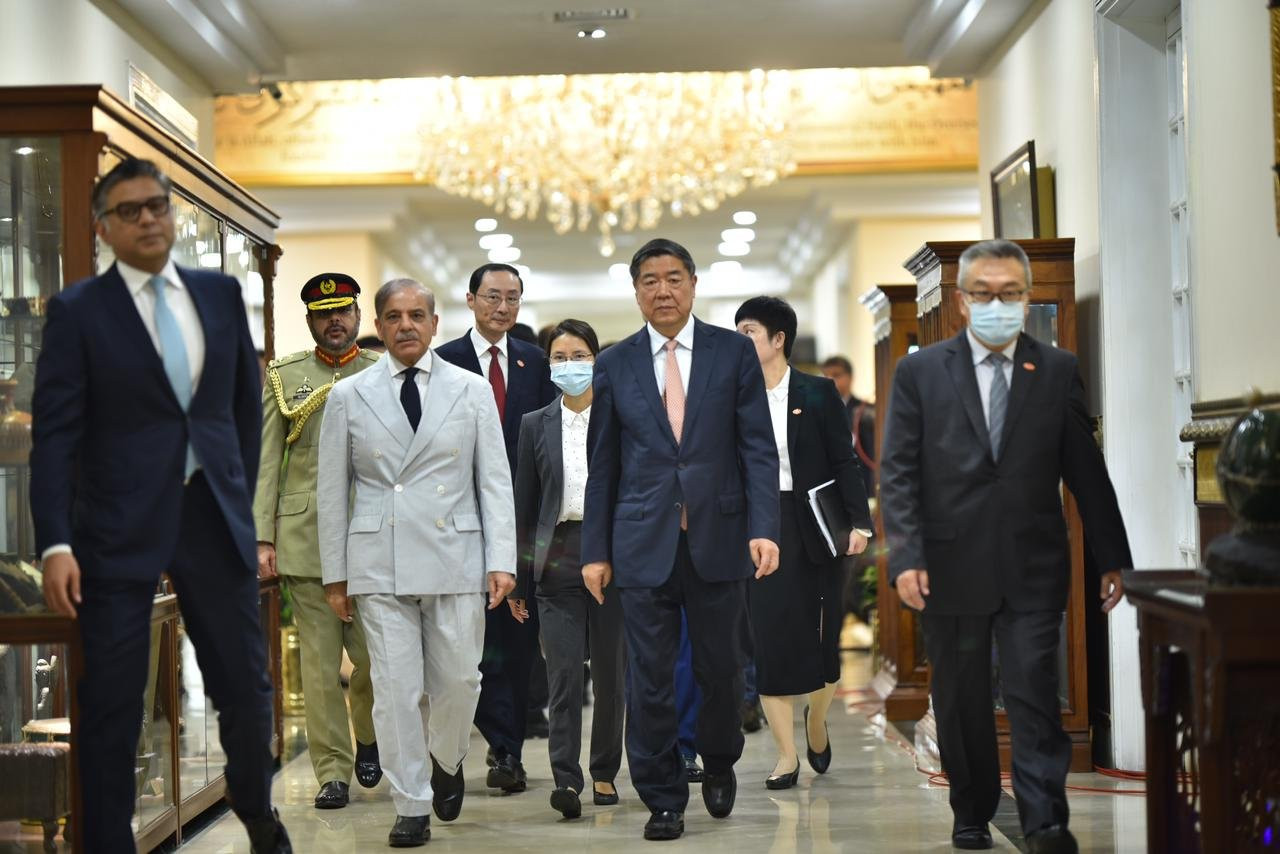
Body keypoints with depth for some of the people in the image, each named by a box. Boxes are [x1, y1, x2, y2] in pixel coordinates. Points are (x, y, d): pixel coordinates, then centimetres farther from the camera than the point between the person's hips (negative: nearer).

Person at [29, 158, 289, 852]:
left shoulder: (221, 293, 8)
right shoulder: (77, 310, -3)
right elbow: (53, 434, -7)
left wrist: (240, 494, 11)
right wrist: (55, 543, -16)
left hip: (214, 516, 4)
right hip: (120, 525, -3)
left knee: (246, 683, 12)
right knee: (111, 703, 2)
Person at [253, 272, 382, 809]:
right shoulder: (283, 378, 10)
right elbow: (265, 463, 6)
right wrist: (261, 538, -1)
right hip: (305, 538, 1)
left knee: (374, 654, -2)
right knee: (319, 662, 1)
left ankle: (367, 736, 26)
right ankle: (332, 771, 10)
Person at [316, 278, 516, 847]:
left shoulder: (472, 391, 6)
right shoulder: (348, 396, 6)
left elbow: (494, 480, 5)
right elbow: (332, 490, 8)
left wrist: (501, 560, -3)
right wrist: (335, 575, 6)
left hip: (455, 559, 0)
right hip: (379, 564, 0)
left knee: (458, 679, 3)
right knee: (396, 688, -2)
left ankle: (446, 763, 33)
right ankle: (411, 806, 10)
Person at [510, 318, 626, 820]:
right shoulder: (536, 425, 8)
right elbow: (524, 505, 9)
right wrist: (518, 579, 6)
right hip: (558, 554, 0)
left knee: (610, 670, 6)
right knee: (563, 672, -8)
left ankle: (605, 773, 19)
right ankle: (566, 779, -9)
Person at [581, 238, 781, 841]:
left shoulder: (734, 352, 4)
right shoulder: (615, 365, 7)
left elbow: (758, 448, 0)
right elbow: (603, 466, 8)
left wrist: (764, 529, -10)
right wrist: (595, 550, 5)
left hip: (718, 537, 0)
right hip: (644, 542, 1)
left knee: (721, 668, 8)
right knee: (649, 679, 2)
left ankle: (719, 764, 34)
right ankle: (662, 798, 15)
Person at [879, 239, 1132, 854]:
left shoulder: (1058, 371, 7)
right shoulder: (918, 373, 3)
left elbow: (1086, 471, 8)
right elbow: (898, 473, -1)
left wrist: (1112, 556, 6)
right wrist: (906, 556, -11)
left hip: (1032, 570, 0)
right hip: (951, 567, 0)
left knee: (1035, 697, -7)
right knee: (960, 706, 9)